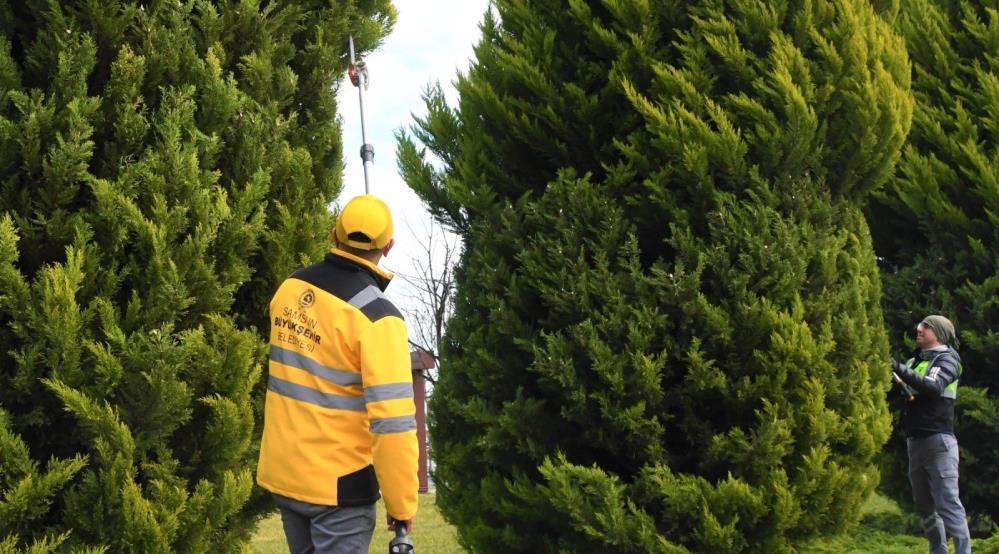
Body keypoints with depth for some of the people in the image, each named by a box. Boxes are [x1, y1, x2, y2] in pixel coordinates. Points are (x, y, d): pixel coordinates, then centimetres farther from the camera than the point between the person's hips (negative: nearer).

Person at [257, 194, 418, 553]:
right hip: (338, 485, -6)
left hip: (282, 473, 6)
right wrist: (402, 504, -14)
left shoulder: (290, 289, 0)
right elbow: (393, 422, -23)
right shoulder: (376, 317, -20)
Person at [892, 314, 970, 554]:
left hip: (938, 441, -8)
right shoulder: (916, 361, 19)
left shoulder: (946, 359, -3)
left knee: (947, 503, -12)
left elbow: (933, 386, -21)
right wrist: (896, 383, -6)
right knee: (924, 505, 9)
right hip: (915, 441, 8)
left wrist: (900, 370, -28)